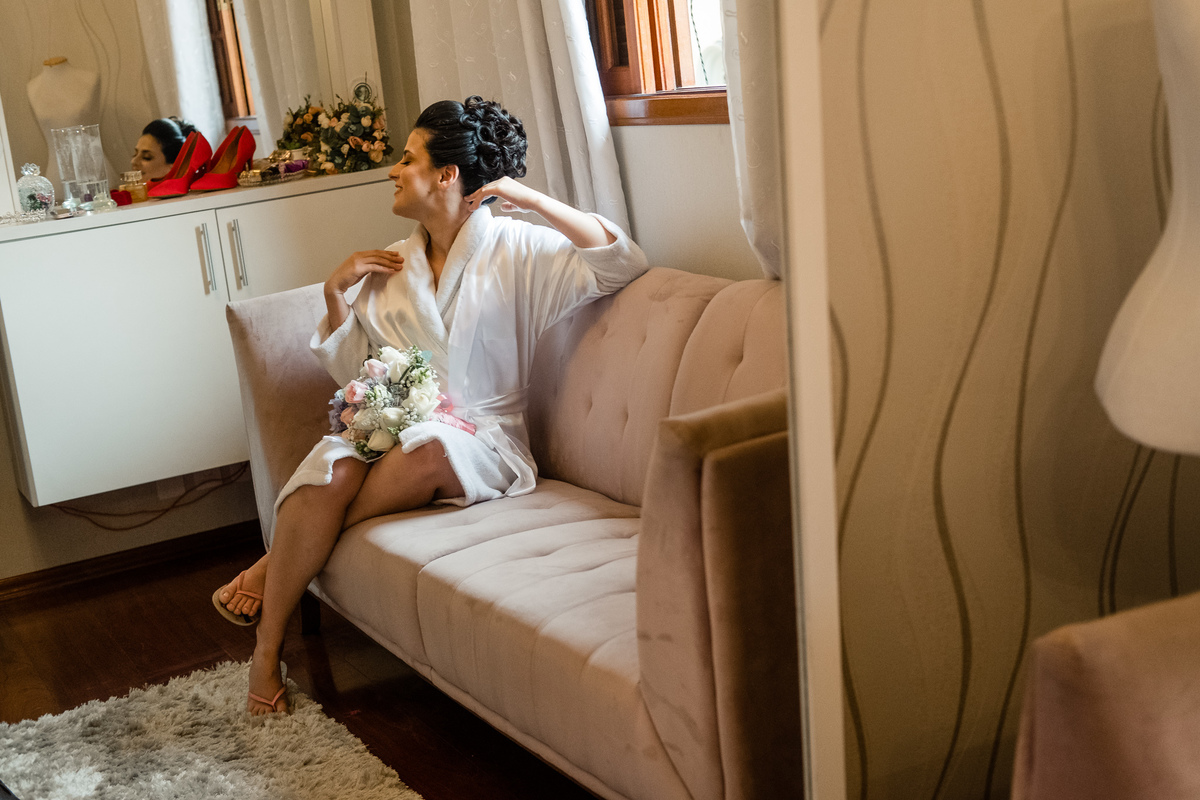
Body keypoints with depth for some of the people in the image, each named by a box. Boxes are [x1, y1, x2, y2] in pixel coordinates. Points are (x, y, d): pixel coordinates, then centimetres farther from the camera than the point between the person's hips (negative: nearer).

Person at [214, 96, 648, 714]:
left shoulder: (517, 251, 3)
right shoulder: (391, 266, 18)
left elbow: (622, 265, -10)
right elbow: (351, 371, 20)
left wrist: (532, 198, -12)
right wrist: (336, 292, 6)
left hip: (480, 436, -3)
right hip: (390, 426, 3)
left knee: (432, 448, -40)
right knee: (333, 468, -32)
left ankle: (275, 565, -23)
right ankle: (267, 650, -21)